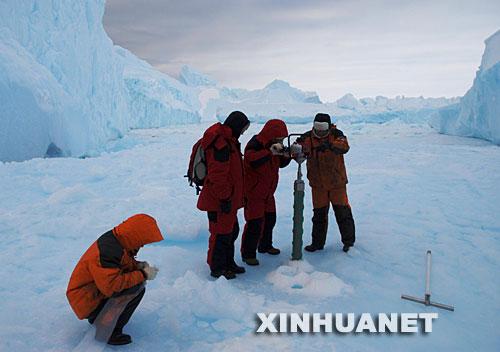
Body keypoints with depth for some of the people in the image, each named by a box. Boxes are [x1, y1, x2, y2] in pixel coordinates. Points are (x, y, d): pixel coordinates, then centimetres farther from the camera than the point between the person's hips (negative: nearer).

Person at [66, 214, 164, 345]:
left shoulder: (115, 240, -2)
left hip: (95, 292, 10)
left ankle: (97, 317, 16)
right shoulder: (108, 252, -30)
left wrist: (137, 265, -7)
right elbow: (111, 286, -36)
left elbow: (123, 263, 14)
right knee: (137, 287, -22)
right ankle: (112, 332, -10)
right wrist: (142, 274, -27)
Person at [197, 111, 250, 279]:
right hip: (219, 201, -11)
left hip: (228, 199, 11)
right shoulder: (221, 144, -22)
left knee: (232, 230, 21)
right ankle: (217, 268, 18)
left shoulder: (228, 141, 13)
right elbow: (217, 176, -25)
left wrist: (231, 197, 25)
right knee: (221, 234, 3)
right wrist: (225, 199, -20)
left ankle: (228, 263, 35)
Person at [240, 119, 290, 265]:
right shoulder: (255, 145, -23)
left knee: (270, 219, 19)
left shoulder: (273, 145, 3)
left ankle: (265, 245, 38)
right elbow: (252, 160, -43)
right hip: (253, 192, -9)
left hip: (268, 192, 9)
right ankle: (248, 253, 7)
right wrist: (269, 152, -52)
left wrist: (287, 155, -8)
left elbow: (280, 163, 12)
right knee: (255, 223, -7)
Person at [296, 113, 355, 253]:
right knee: (319, 214, 12)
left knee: (342, 211, 7)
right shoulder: (307, 137, -5)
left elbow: (344, 146, -30)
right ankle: (318, 242, 25)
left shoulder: (336, 134, -11)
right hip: (317, 183, 2)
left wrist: (330, 145, -48)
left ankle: (348, 241, 23)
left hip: (337, 182, -2)